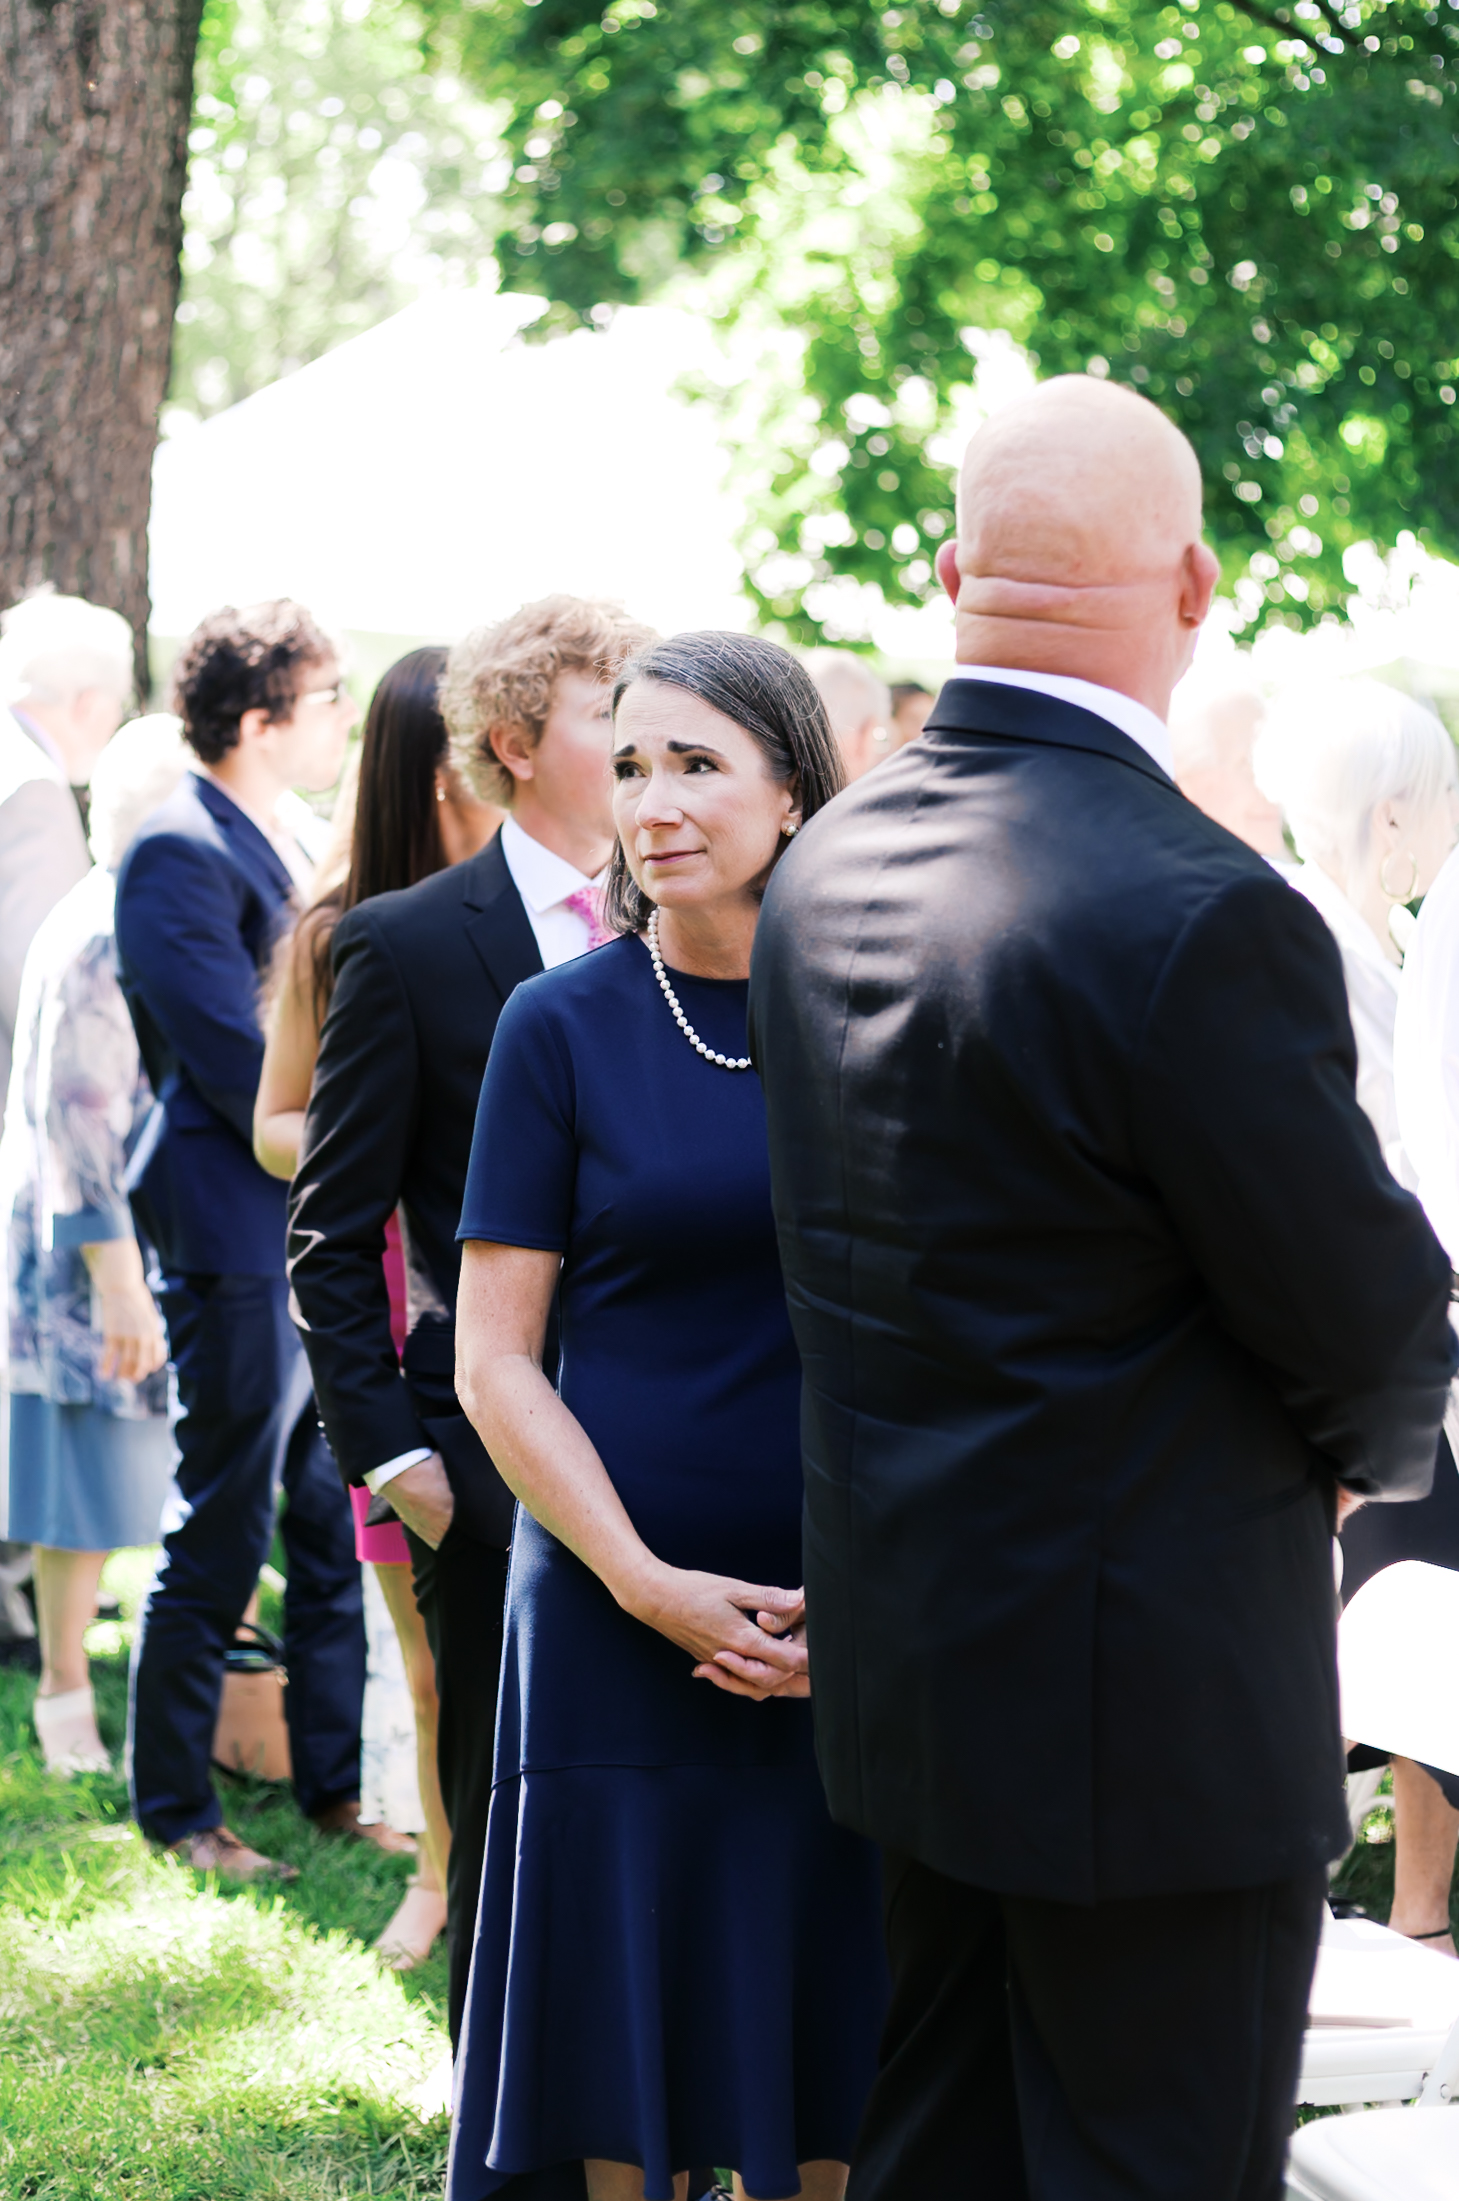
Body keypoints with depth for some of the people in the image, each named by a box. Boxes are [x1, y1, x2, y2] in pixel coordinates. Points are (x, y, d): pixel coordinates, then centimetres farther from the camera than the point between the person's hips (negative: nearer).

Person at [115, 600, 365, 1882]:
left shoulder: (284, 851, 14)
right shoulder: (178, 858, -14)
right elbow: (241, 1070, -19)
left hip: (331, 1235, 9)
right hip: (242, 1245, -9)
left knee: (338, 1528, 13)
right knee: (218, 1545, 0)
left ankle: (335, 1787, 23)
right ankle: (176, 1811, 11)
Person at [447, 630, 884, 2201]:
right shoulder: (561, 1027, -1)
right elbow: (494, 1358, -2)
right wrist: (653, 1584, -12)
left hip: (860, 1622, 1)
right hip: (621, 1604, -1)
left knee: (836, 2029, 7)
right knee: (635, 2019, 4)